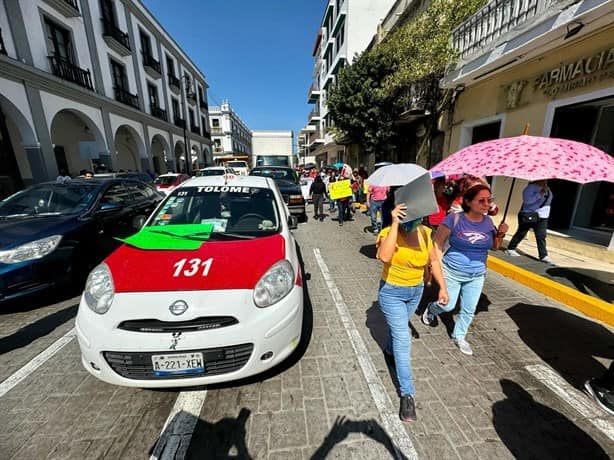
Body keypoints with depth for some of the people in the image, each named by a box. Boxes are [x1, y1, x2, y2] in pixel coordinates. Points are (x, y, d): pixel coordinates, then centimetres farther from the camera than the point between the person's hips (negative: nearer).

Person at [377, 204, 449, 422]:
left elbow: (434, 260, 3)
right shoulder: (389, 233, -25)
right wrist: (395, 224, -43)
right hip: (392, 292, -5)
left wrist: (443, 287, -1)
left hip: (416, 291, 5)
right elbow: (384, 256, -45)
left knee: (399, 328, 28)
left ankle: (389, 350, 59)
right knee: (403, 341, -3)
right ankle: (407, 394, 13)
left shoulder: (425, 233, -9)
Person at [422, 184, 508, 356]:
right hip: (452, 272, -5)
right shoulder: (454, 219, -19)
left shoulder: (488, 221, -2)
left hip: (477, 276, 5)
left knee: (469, 310, 15)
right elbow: (437, 244, -16)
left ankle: (459, 336, 38)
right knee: (447, 305, 9)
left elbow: (494, 246, 12)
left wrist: (501, 234, -8)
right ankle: (430, 309, 43)